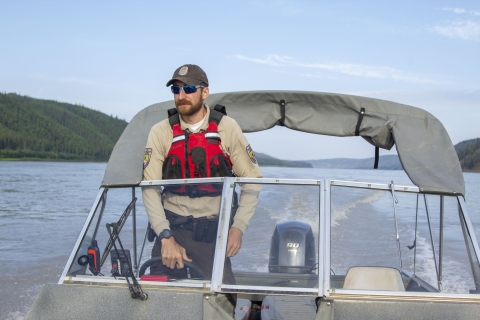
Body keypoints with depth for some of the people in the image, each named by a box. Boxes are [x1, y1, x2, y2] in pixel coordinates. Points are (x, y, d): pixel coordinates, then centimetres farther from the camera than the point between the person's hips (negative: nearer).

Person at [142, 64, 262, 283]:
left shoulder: (227, 128, -2)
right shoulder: (161, 132, -1)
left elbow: (252, 181, 0)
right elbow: (149, 189, -5)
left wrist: (238, 227, -9)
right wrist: (166, 237, -14)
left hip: (213, 232, -1)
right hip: (172, 227, 1)